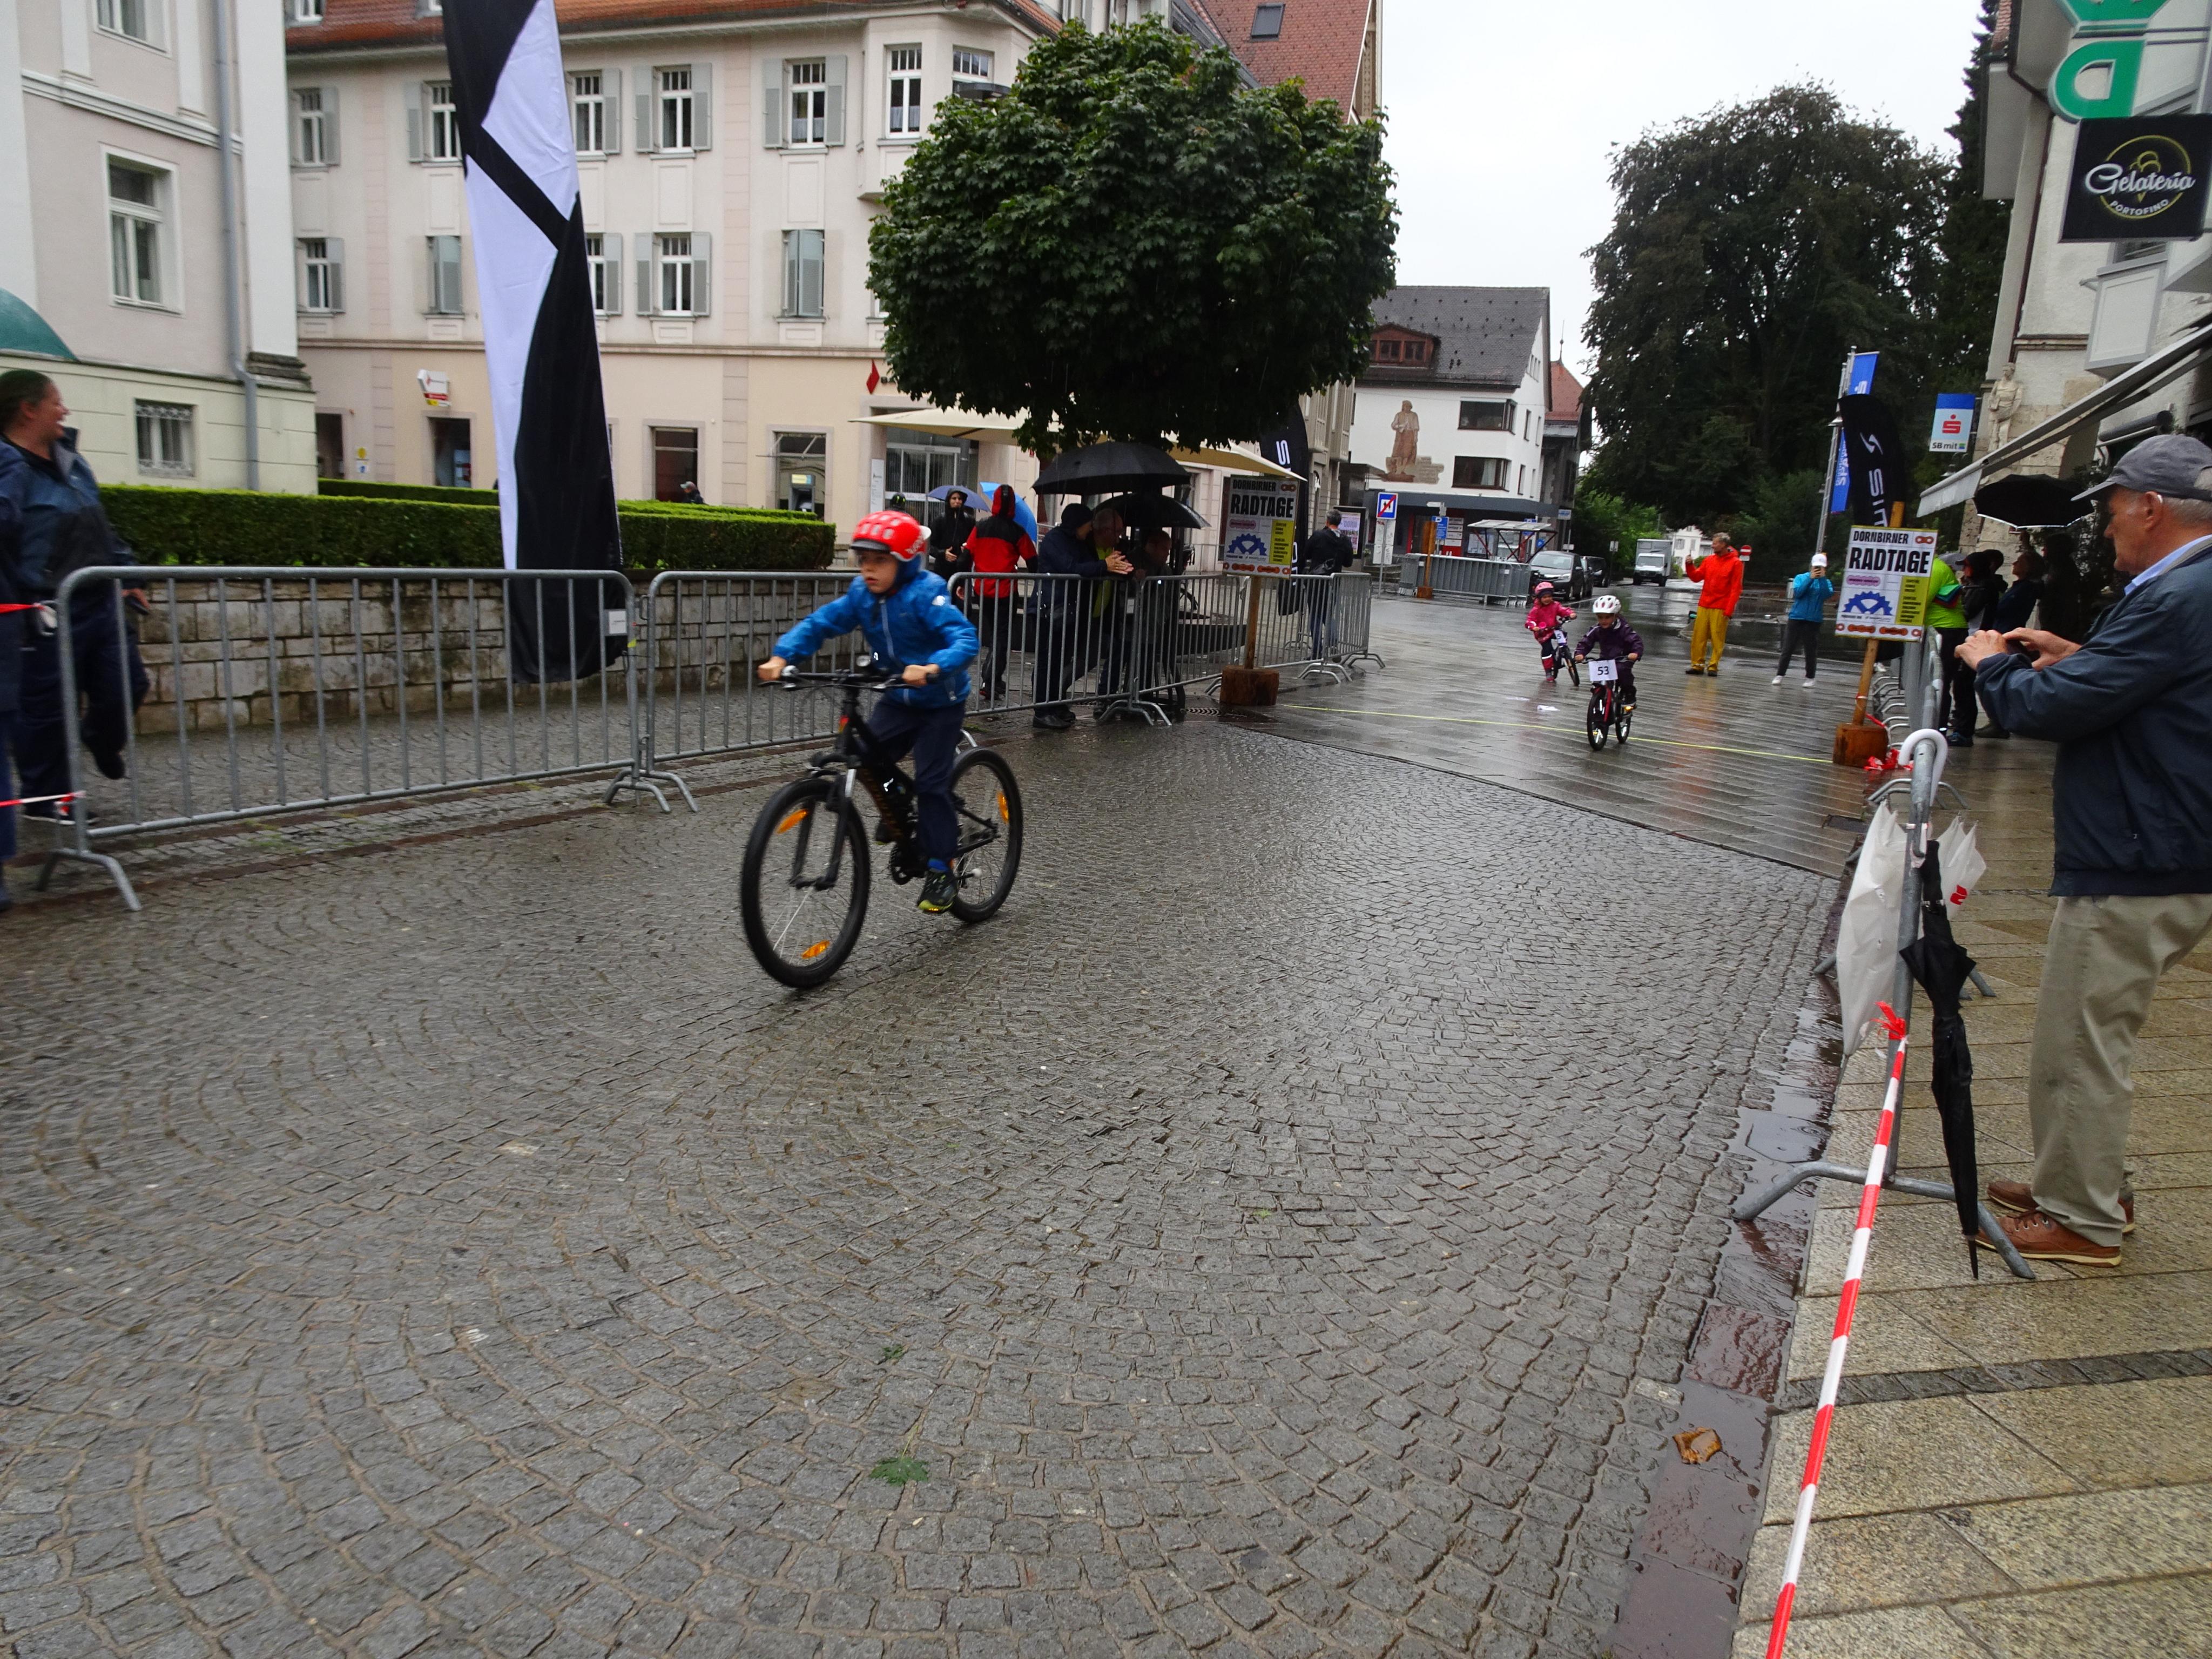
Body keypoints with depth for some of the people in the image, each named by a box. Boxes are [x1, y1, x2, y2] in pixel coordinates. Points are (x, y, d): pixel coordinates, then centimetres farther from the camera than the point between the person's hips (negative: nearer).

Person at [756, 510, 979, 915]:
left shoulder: (926, 594, -25)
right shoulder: (862, 594, -7)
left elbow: (966, 638, -36)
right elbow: (819, 624, -9)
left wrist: (933, 668, -54)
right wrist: (781, 656, -26)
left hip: (939, 701, -6)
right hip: (897, 697, 6)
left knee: (931, 782, -9)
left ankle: (941, 870, 4)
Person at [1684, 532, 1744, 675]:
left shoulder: (1735, 563, -3)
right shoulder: (1709, 560, 12)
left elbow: (1736, 588, -6)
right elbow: (1697, 577, 13)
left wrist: (1729, 609, -13)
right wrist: (1690, 566, -5)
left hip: (1720, 608, -5)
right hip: (1704, 605, 5)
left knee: (1717, 638, -4)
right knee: (1698, 636, 3)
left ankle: (1713, 666, 1)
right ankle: (1697, 664, 9)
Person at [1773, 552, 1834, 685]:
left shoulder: (1826, 583, 7)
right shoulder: (1801, 578, 6)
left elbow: (1828, 595, -12)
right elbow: (1797, 592, -11)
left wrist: (1822, 578, -16)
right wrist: (1810, 578, -17)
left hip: (1813, 621, 0)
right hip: (1796, 618, 0)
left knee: (1811, 651, 4)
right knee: (1788, 649, -1)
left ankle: (1810, 678, 14)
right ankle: (1779, 675, 3)